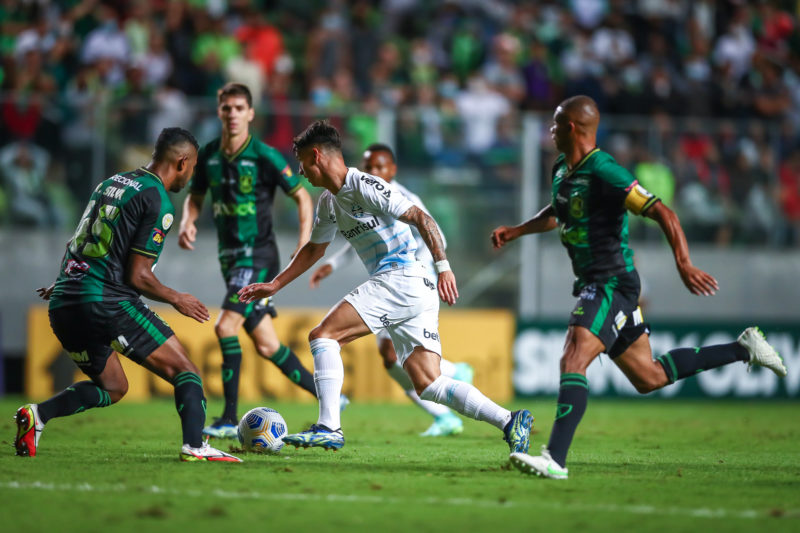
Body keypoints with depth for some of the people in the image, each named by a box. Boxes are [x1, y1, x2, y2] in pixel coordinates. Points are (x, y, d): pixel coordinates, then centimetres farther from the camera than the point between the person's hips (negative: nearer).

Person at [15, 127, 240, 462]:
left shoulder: (112, 183, 18)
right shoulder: (158, 202, -6)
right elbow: (137, 276, -9)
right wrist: (176, 299, 7)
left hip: (62, 308, 8)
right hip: (107, 303, -8)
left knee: (112, 387, 23)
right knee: (185, 372, 2)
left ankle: (37, 414, 1)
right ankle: (195, 446, -20)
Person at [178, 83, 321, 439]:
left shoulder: (264, 157, -11)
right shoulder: (208, 156, 5)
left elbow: (302, 197, -3)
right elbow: (195, 197, 19)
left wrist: (304, 241, -16)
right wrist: (187, 223, -2)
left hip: (258, 255, -7)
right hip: (229, 257, 7)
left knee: (225, 326, -21)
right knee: (266, 345, 9)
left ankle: (230, 419, -16)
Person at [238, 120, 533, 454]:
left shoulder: (364, 187, -9)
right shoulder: (329, 202, 19)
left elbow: (421, 219, -15)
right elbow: (314, 249, 35)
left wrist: (443, 267, -24)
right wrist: (275, 285, 32)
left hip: (402, 278, -9)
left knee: (322, 335, -11)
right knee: (428, 385, -1)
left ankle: (329, 427, -18)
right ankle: (510, 422, -7)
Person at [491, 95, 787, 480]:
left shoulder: (603, 172, -18)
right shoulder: (562, 169, 11)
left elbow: (663, 214, -22)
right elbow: (557, 213, 33)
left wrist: (683, 263, -33)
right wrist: (515, 231, 22)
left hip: (612, 283, -10)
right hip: (594, 285, 10)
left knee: (573, 360, -23)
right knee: (648, 378, 15)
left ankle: (554, 459, -31)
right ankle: (743, 350, 27)